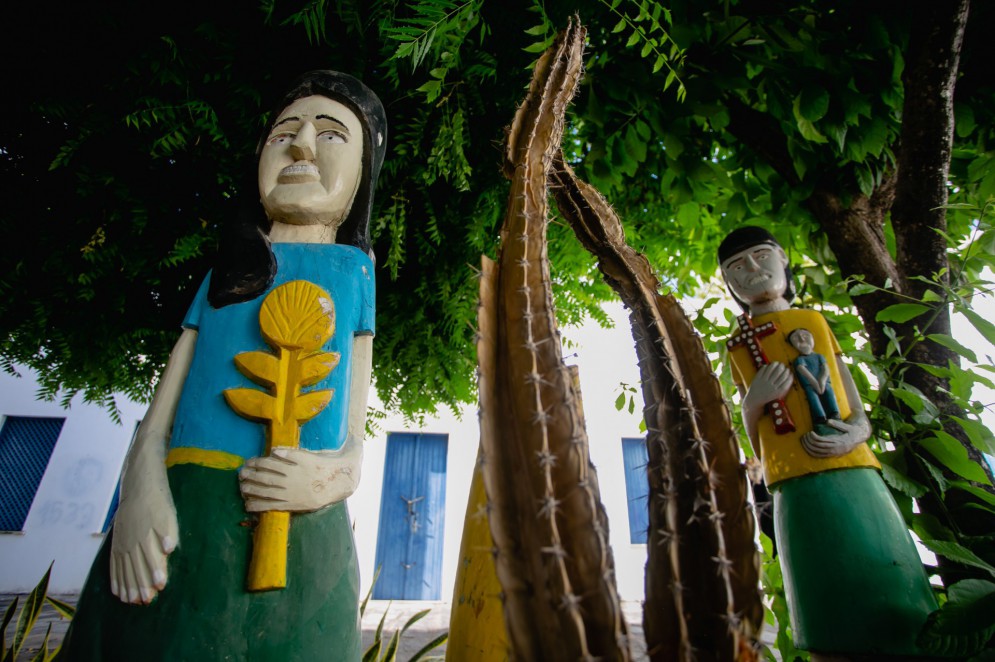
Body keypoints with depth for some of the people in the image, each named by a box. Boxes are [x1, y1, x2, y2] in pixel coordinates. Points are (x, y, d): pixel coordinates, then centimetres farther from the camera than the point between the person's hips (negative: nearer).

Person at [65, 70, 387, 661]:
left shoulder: (352, 267, 9)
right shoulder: (226, 270, 13)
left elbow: (355, 433, 7)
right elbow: (159, 417, 9)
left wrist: (340, 475, -14)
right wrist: (141, 482, -11)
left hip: (303, 546, -1)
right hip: (172, 530, 2)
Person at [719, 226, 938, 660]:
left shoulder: (815, 321, 17)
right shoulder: (739, 345, 14)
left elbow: (857, 410, 15)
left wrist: (854, 433, -8)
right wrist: (753, 401, -6)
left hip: (854, 468, 2)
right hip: (796, 482, -1)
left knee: (894, 601, 0)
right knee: (830, 621, -4)